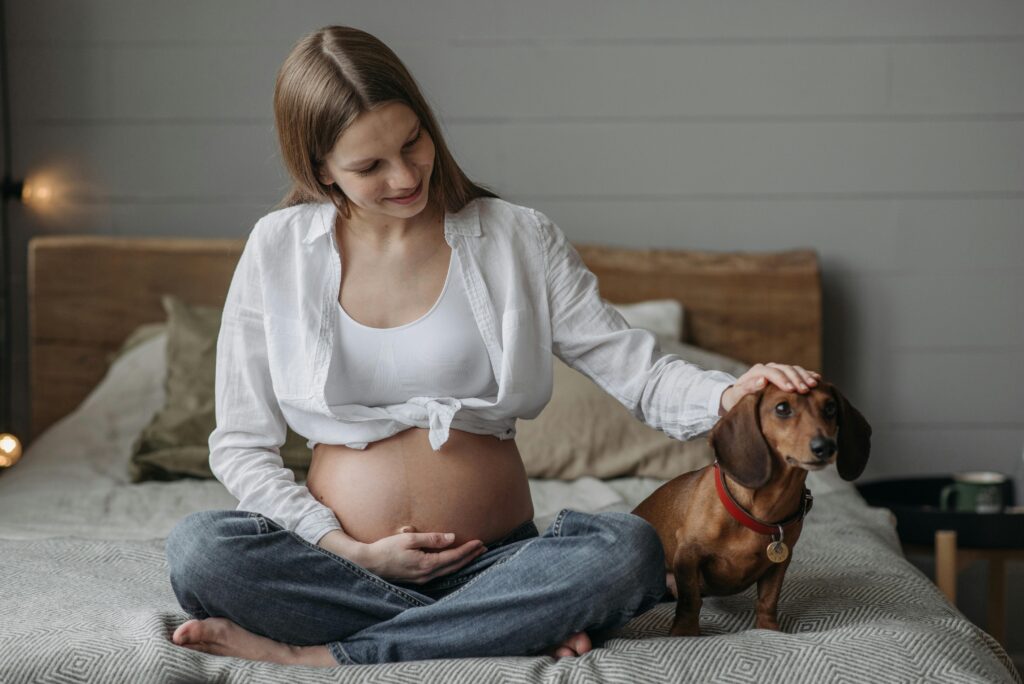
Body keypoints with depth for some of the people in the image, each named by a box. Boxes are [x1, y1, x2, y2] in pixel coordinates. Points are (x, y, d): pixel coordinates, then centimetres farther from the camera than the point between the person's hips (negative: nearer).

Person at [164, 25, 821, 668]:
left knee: (630, 549, -30)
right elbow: (242, 445, 3)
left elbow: (639, 371, -1)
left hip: (493, 561, 0)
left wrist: (731, 396, -24)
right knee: (198, 550, -30)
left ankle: (315, 655, -25)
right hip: (338, 554, 0)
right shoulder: (279, 250, 2)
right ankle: (525, 626, -22)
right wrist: (352, 552, -10)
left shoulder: (518, 239, 3)